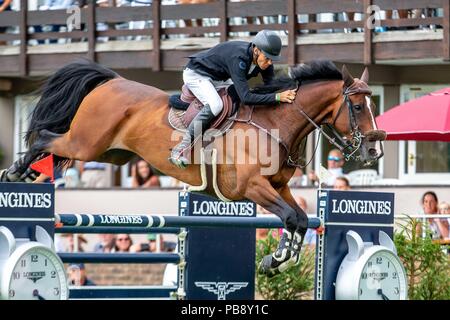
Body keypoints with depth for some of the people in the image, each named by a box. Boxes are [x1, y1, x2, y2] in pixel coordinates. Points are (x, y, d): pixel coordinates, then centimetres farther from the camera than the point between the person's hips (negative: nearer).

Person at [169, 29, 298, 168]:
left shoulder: (263, 59, -17)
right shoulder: (238, 58, -39)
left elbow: (271, 87, -9)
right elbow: (246, 97, -45)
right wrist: (277, 97, -50)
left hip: (219, 79, 9)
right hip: (196, 74, -9)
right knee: (215, 105, -34)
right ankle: (180, 150, -27)